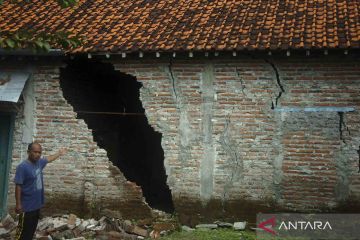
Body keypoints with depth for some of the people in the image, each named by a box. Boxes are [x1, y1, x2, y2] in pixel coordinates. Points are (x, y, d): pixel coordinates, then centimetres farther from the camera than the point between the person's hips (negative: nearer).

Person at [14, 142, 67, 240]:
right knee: (23, 231, -1)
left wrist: (59, 153, 38)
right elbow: (18, 186, -20)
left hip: (37, 205, 8)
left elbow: (48, 159, 27)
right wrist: (18, 204, -21)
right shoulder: (22, 167, -20)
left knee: (32, 230, 17)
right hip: (27, 206, -8)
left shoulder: (39, 162, 4)